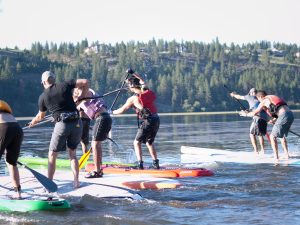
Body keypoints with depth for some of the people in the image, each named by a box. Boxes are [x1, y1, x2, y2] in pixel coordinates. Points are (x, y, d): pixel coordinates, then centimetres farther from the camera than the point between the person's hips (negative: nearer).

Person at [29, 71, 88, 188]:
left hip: (62, 125, -2)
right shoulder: (65, 85, 7)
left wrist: (33, 122, 45)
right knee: (72, 153, 18)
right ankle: (76, 181, 8)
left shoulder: (43, 96, 8)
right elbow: (85, 82, 2)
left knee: (52, 155, 12)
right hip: (77, 123, 2)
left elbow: (40, 116, 24)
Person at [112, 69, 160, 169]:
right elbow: (142, 81, 29)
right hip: (156, 120, 7)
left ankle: (140, 164, -7)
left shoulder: (133, 99, -10)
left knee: (137, 142, 5)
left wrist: (112, 112, 20)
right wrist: (133, 73, 38)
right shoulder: (147, 91, 6)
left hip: (148, 121, -7)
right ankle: (156, 163, 18)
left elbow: (122, 110, 4)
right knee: (149, 142, 21)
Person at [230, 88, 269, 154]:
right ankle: (262, 150, 10)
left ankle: (256, 150, -6)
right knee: (260, 135, 18)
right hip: (265, 118, 5)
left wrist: (233, 95, 50)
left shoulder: (250, 97, 15)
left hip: (257, 117, -5)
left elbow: (239, 97, 30)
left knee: (252, 134, 4)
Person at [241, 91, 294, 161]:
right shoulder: (273, 98, 30)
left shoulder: (264, 101, 6)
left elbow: (255, 113, 5)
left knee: (272, 137, 3)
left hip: (284, 116, -8)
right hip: (291, 114, 8)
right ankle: (286, 155, 23)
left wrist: (246, 114, 23)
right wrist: (274, 120, 38)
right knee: (282, 136, 25)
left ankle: (276, 157, 0)